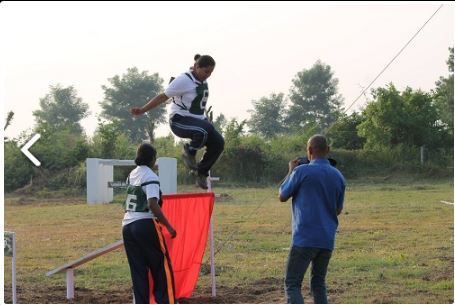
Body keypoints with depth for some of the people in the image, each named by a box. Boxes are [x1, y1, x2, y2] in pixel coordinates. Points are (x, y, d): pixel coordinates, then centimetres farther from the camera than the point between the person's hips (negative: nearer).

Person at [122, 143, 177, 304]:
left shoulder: (132, 174, 13)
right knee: (161, 267, 1)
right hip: (145, 225, -7)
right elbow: (153, 204, -20)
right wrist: (168, 226, -16)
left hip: (127, 225, 7)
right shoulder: (150, 177, -9)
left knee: (138, 271, 10)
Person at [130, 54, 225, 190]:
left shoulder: (203, 81, 9)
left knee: (218, 142, -11)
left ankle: (201, 172, 5)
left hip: (198, 119, 8)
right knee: (205, 130, -36)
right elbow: (163, 97, -12)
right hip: (180, 120, -8)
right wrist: (142, 110, -15)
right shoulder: (183, 80, -14)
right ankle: (190, 152, -8)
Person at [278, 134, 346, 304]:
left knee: (292, 284, -2)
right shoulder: (338, 176, 8)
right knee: (319, 282, 17)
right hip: (327, 239, 6)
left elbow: (282, 196, 4)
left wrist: (290, 171, 16)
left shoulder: (302, 171, -9)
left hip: (305, 238, -6)